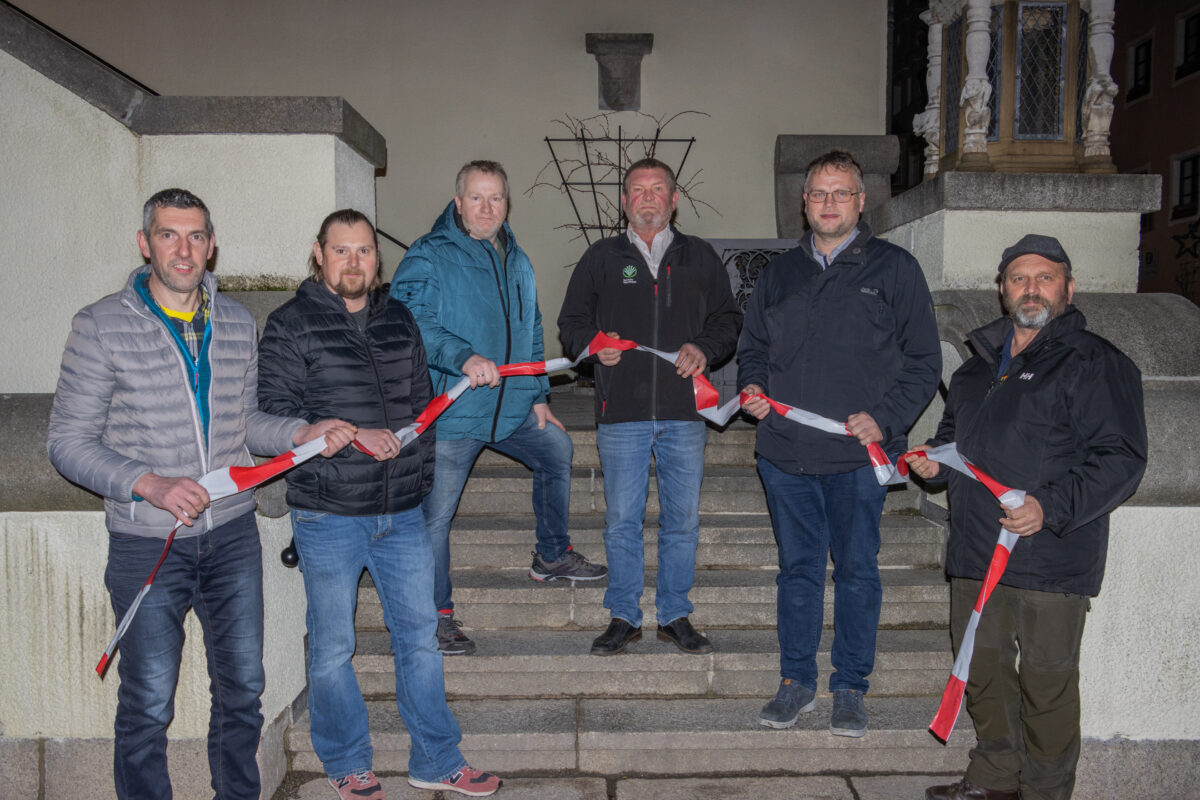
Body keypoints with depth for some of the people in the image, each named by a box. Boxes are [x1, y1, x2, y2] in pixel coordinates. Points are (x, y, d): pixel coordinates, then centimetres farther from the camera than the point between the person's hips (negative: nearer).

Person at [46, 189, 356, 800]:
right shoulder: (102, 326, -8)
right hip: (146, 544, -4)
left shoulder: (236, 322, 5)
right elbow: (68, 443, -6)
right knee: (148, 705, 7)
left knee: (243, 686, 15)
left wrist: (301, 433, -5)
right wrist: (150, 485, -21)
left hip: (232, 536, 4)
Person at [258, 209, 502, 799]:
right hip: (328, 514, -4)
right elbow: (276, 412, -10)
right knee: (332, 648, 8)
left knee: (420, 635, 11)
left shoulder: (400, 321, 12)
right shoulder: (290, 326, -4)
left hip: (402, 514, 4)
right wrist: (352, 435, -19)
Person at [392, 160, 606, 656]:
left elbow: (532, 334, 23)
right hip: (450, 411, -7)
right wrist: (463, 357, -36)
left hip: (513, 408, 7)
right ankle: (437, 615, 16)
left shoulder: (517, 261, 15)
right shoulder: (428, 258, -9)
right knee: (435, 515, -1)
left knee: (557, 452, 20)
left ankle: (553, 555, 39)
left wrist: (538, 395, 19)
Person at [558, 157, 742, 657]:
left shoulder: (699, 257, 13)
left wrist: (705, 348, -5)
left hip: (685, 412, 1)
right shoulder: (601, 258, 11)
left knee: (682, 519, 7)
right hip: (621, 413, -1)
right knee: (621, 520, 4)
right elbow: (571, 321, 12)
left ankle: (675, 615, 22)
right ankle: (624, 617, 19)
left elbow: (728, 318, 14)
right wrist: (593, 345, -9)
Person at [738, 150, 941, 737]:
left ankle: (850, 688, 23)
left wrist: (885, 418, -13)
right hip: (785, 452, 3)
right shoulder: (780, 272, 14)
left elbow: (923, 361, 0)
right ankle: (797, 681, 26)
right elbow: (753, 346, 22)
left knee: (856, 572, 7)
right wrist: (752, 387, 1)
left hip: (858, 455, -3)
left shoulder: (894, 269, 2)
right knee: (797, 568, 12)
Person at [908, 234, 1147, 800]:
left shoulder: (1094, 364, -6)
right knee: (982, 666, 16)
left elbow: (1120, 458, -13)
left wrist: (1051, 508, -25)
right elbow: (955, 432, 30)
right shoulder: (981, 360, 16)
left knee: (1046, 681, 4)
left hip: (1051, 558, -7)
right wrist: (934, 461, 9)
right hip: (976, 551, 7)